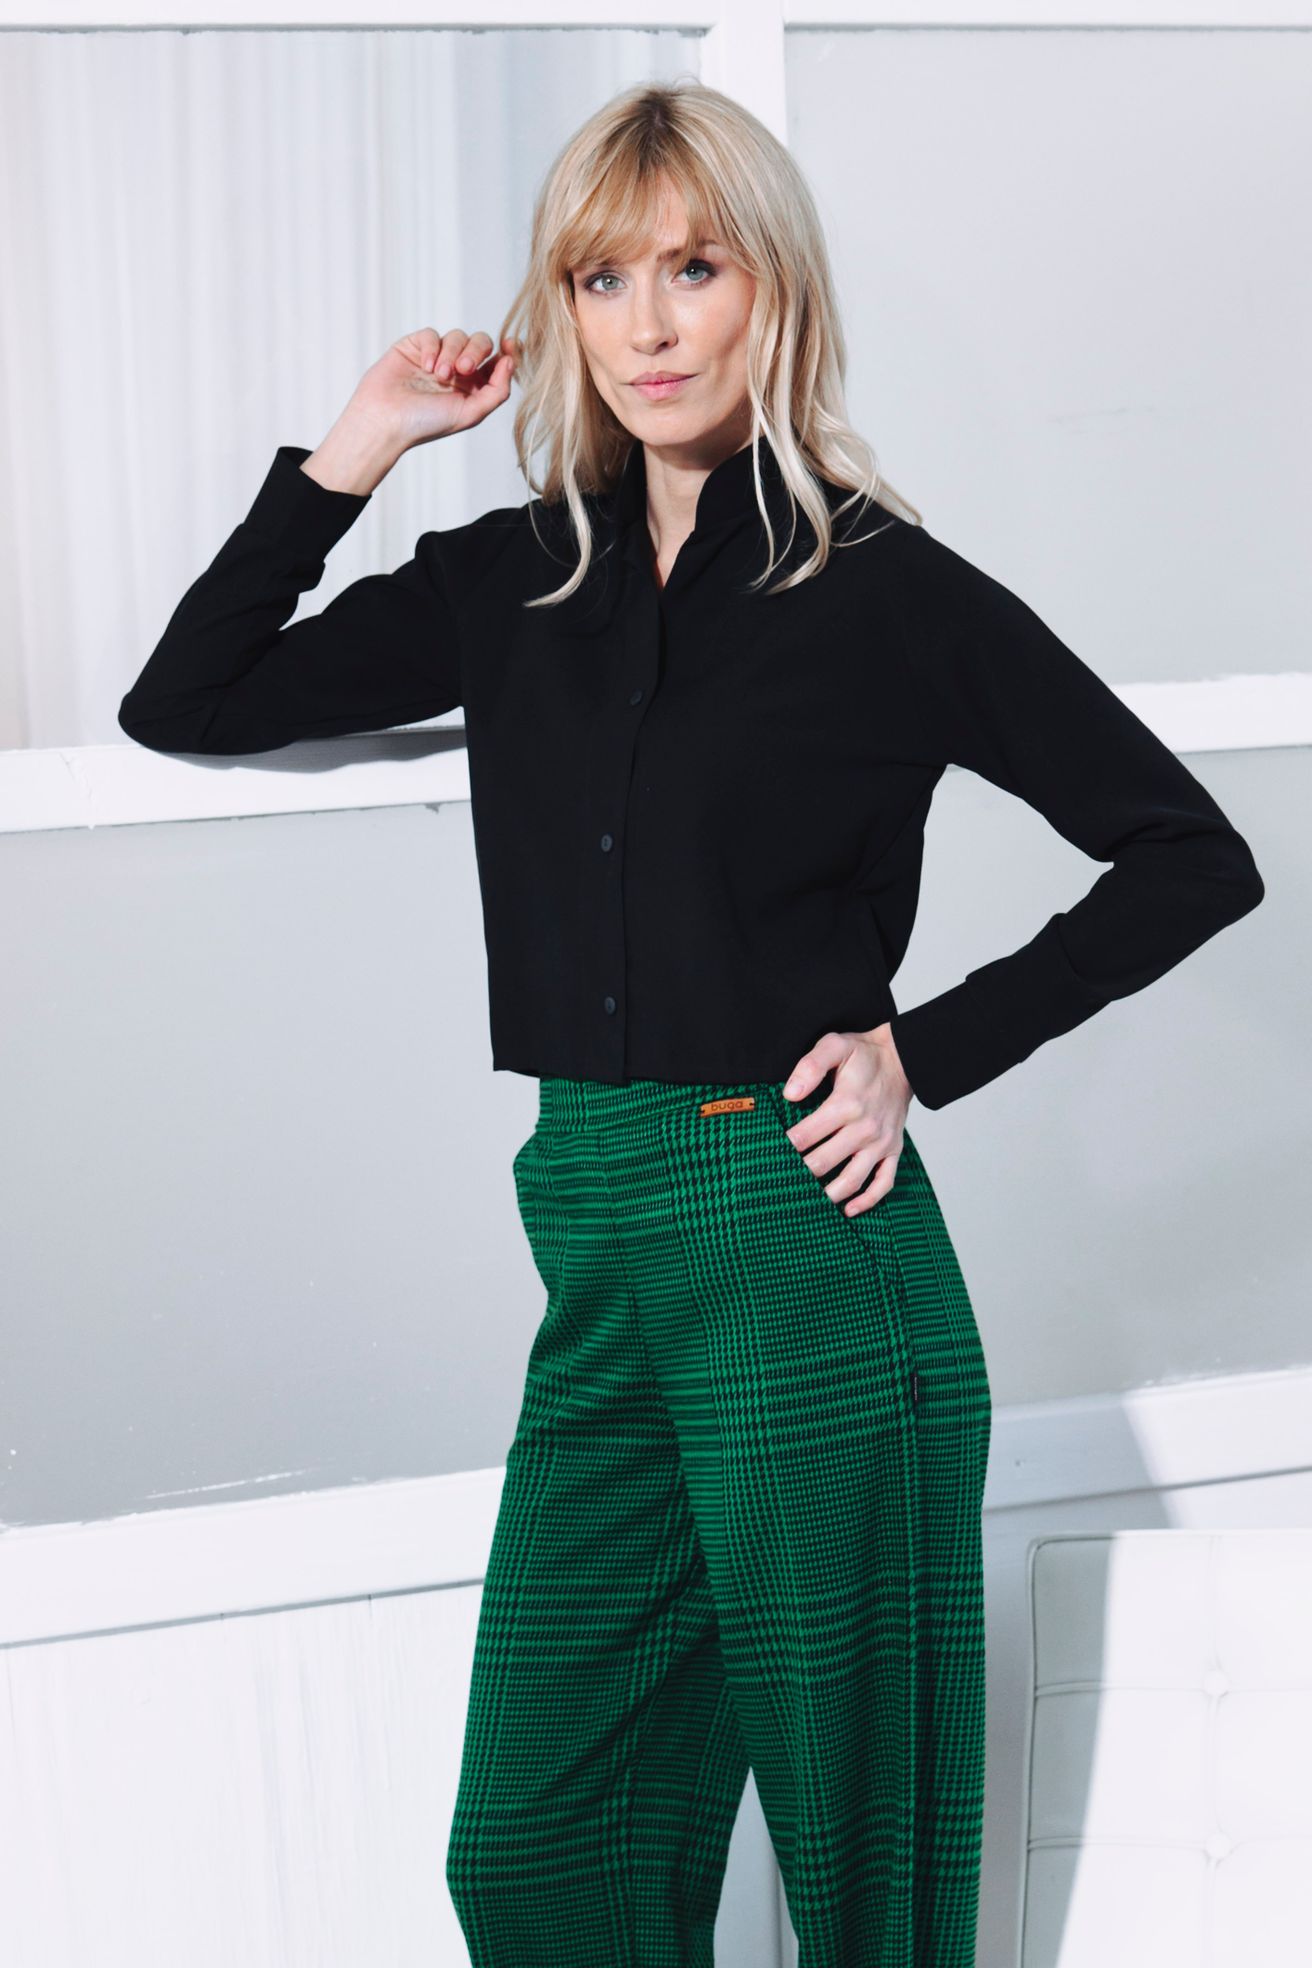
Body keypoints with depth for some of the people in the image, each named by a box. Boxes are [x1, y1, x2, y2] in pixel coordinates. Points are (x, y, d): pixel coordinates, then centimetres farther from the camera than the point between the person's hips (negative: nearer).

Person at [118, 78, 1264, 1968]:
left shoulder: (891, 590, -5)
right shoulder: (515, 581, 8)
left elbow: (1193, 857, -1)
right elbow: (184, 705, 11)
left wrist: (926, 1049, -7)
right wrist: (350, 453, 5)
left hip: (807, 1249, -5)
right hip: (598, 1252, 5)